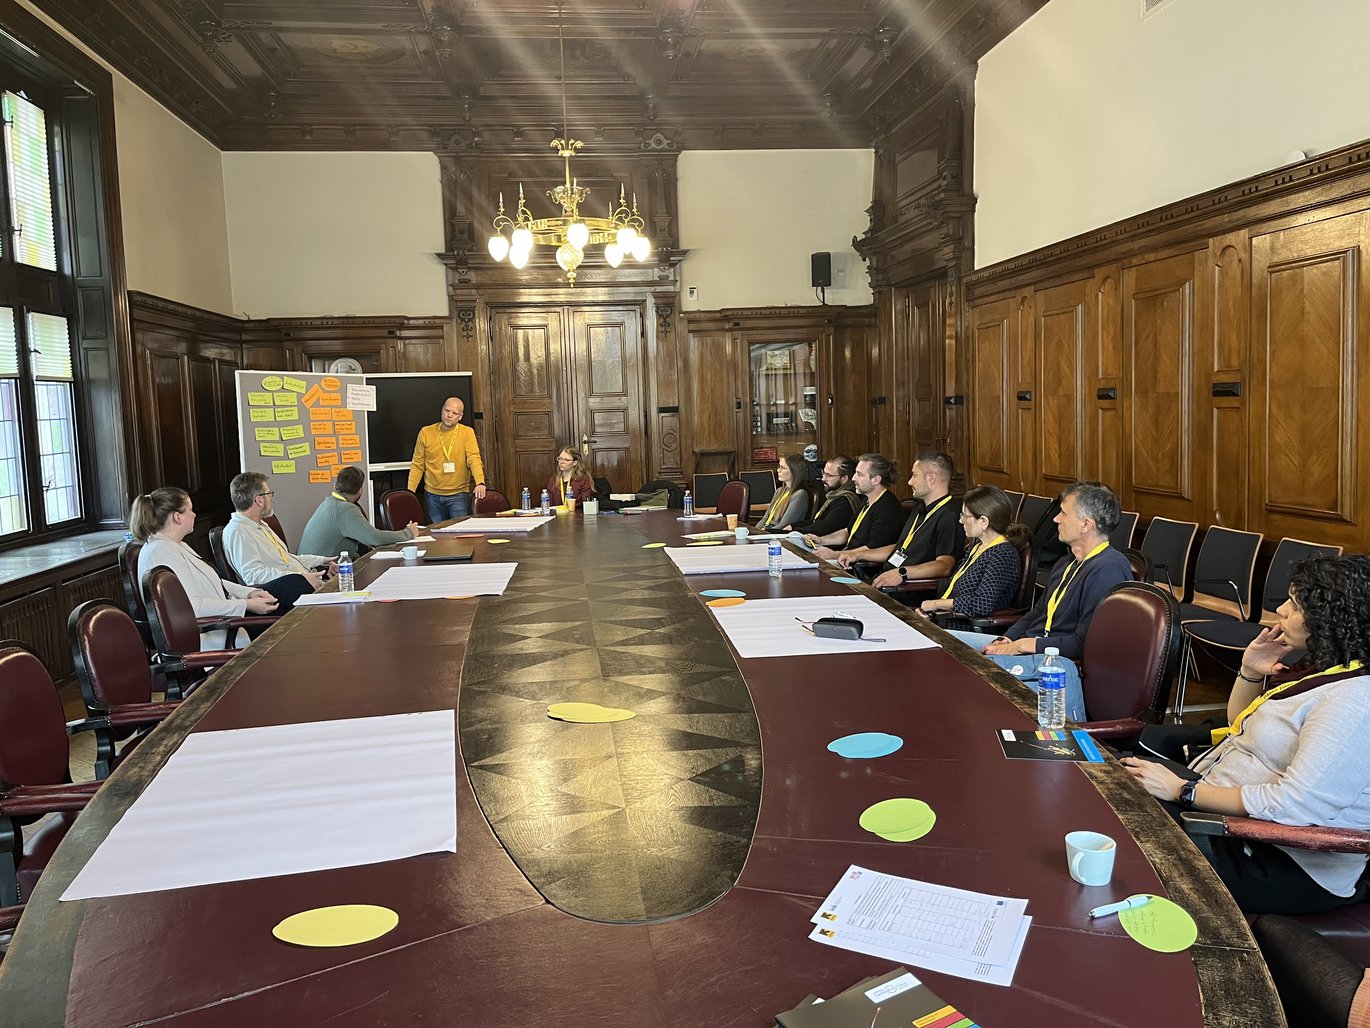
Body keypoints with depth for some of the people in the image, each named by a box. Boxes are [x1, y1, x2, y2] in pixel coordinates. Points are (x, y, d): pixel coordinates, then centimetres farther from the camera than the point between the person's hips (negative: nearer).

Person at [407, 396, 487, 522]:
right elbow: (418, 465, 5)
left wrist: (480, 482, -33)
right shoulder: (426, 432, 1)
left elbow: (474, 459, -16)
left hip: (458, 494, -2)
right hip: (432, 495, 2)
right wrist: (410, 491, -2)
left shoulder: (467, 433, -3)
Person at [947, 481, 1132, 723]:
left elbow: (1084, 644, -20)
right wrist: (1005, 640, 3)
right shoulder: (1067, 563, 18)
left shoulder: (1108, 569, -16)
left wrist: (1024, 645, -15)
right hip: (1031, 646, 10)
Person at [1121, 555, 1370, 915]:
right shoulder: (1322, 669, 8)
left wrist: (1183, 791, -24)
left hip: (1289, 867, -10)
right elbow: (1240, 725, 21)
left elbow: (1294, 804, -30)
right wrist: (1250, 673, 2)